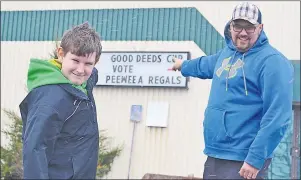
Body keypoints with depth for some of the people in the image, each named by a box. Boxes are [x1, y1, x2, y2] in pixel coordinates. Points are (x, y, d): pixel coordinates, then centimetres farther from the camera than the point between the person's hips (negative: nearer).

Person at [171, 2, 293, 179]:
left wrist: (256, 159, -26)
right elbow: (205, 65, 36)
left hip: (243, 161, -8)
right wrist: (183, 65, 53)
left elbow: (278, 116, -22)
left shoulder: (272, 61, -15)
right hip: (214, 156, 8)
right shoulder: (227, 53, 12)